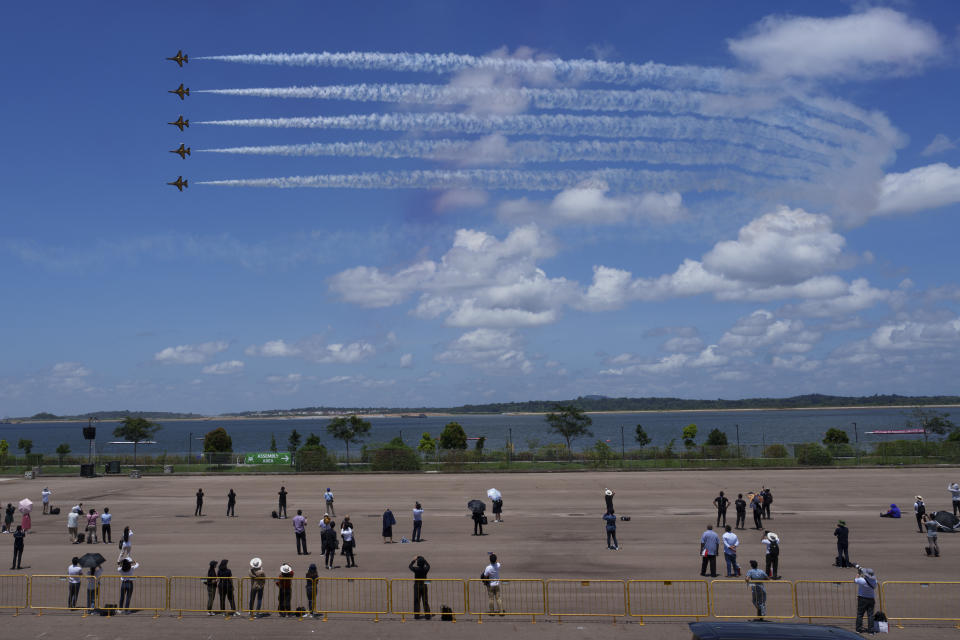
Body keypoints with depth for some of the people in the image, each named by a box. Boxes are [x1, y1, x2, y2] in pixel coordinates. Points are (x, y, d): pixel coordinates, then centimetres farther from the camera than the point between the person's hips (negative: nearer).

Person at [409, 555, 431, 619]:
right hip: (424, 586, 2)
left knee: (416, 601, 5)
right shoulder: (425, 569, -8)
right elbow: (428, 565, 17)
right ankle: (427, 615, 6)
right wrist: (425, 560, 25)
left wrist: (414, 560, 18)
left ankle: (416, 615, 5)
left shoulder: (416, 569, -14)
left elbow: (410, 566, 7)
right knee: (425, 601, 7)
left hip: (417, 586, -2)